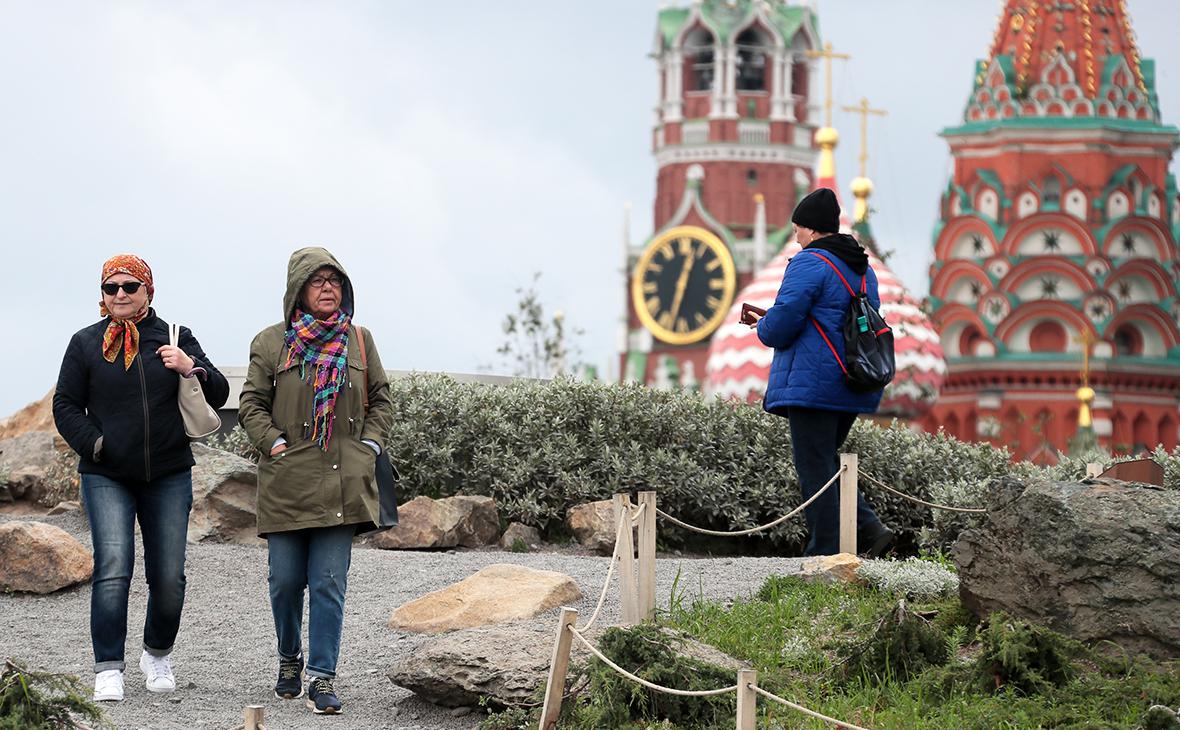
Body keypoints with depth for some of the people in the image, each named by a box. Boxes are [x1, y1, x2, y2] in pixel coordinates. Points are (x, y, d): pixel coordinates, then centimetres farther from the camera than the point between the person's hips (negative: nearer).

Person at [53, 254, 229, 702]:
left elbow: (219, 396, 6)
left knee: (168, 577, 4)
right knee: (113, 568, -17)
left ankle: (158, 655, 28)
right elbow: (66, 407, 8)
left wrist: (191, 369, -15)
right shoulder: (86, 344, 6)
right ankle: (108, 670, -15)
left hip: (169, 477, 2)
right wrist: (94, 443, -8)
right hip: (106, 477, -2)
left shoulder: (175, 339, 7)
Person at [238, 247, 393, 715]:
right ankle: (289, 660, 28)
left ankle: (322, 678, -4)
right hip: (287, 482, -1)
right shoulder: (271, 343, 2)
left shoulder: (358, 341, 9)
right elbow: (252, 405, 5)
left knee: (330, 583, -5)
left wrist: (369, 446, 4)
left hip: (341, 484, 1)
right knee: (286, 580, 5)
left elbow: (381, 400, 17)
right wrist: (276, 445, -8)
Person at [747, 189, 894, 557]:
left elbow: (782, 323, -19)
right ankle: (869, 529, 6)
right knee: (825, 461, 18)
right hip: (853, 387, 9)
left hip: (814, 383, -9)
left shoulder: (809, 264, -12)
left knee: (815, 468, -3)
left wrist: (763, 326, 7)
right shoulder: (862, 268, 17)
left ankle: (824, 553, -2)